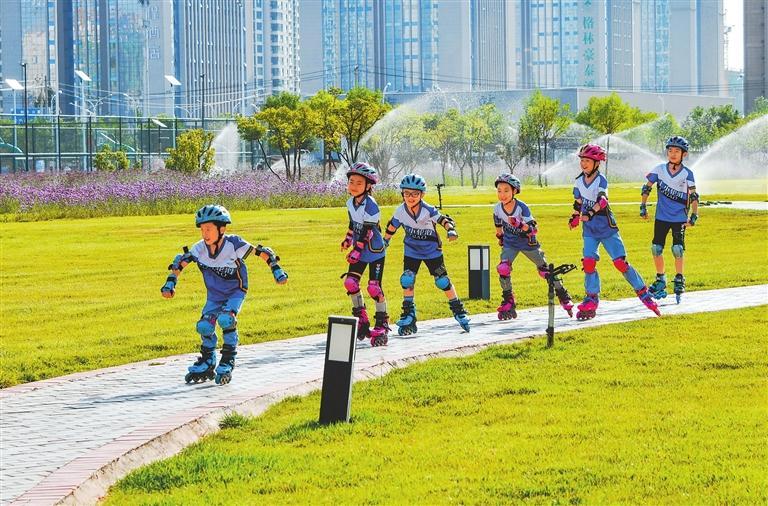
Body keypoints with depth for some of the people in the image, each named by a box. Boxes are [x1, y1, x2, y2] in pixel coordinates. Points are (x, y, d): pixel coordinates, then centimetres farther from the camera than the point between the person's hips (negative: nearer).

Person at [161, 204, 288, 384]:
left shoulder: (233, 244, -26)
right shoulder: (200, 248, -16)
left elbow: (262, 252, -18)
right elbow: (180, 262, -4)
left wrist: (277, 270, -21)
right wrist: (170, 283, -12)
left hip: (235, 293, -4)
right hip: (214, 295, 4)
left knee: (225, 319, -30)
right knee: (204, 326, -14)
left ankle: (228, 362, -11)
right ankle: (207, 364, 12)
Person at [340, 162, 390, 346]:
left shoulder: (371, 206, -21)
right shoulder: (351, 202, 2)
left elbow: (367, 232, -23)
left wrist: (356, 251, -23)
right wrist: (348, 239, 28)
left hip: (375, 251, -7)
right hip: (359, 250, 7)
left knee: (374, 287, -10)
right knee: (350, 282, 0)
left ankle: (382, 324, 1)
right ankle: (361, 320, 13)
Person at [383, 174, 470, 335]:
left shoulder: (428, 211, -24)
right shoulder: (401, 211, -12)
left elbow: (444, 219, -21)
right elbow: (392, 226, 6)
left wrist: (451, 230, -41)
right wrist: (385, 242, 17)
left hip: (432, 250, -3)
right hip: (412, 251, 3)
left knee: (442, 281, -1)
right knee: (407, 280, -9)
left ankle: (458, 310, 15)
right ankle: (408, 316, 3)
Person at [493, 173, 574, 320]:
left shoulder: (522, 208, -24)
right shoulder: (498, 208, -12)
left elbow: (533, 230, -27)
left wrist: (520, 225, -44)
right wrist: (500, 238, 16)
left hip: (528, 242, -2)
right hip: (510, 243, 2)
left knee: (545, 270, 5)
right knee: (503, 268, -21)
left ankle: (563, 297, 25)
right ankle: (508, 303, -6)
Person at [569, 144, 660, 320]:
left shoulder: (601, 181, -14)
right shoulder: (579, 181, 5)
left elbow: (602, 200, -31)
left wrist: (591, 213, -46)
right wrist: (575, 217, 20)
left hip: (607, 228, -4)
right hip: (589, 230, 4)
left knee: (620, 262, -8)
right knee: (588, 262, -11)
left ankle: (644, 294, 4)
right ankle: (591, 301, 0)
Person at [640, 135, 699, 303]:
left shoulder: (687, 174, -7)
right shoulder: (659, 170, -2)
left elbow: (694, 196, -4)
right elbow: (647, 187, 7)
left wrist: (694, 216, -10)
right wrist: (643, 206, 3)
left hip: (680, 218, -2)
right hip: (661, 217, 2)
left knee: (677, 249, -10)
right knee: (656, 248, 1)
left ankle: (679, 281, 6)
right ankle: (660, 280, 17)